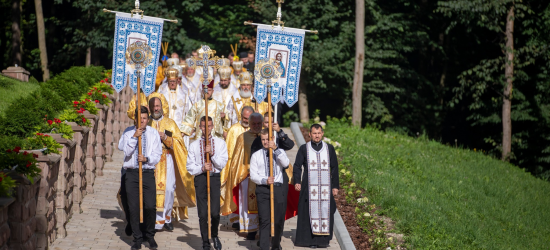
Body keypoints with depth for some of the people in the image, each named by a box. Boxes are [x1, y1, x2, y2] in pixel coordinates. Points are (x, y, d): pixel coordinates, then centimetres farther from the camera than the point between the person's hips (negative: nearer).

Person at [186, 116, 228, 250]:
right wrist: (202, 168, -11)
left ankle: (214, 235, 19)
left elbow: (222, 164, 0)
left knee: (215, 212, -9)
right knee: (203, 214, 1)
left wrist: (212, 153, -13)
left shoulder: (220, 143, 7)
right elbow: (190, 166, 5)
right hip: (200, 178, 1)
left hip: (215, 178, -1)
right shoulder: (194, 145, 8)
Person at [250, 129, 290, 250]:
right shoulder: (256, 155, 9)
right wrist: (265, 180, -16)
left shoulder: (280, 152, 10)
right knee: (264, 220, -9)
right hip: (263, 190, -1)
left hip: (278, 189, 1)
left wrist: (275, 149, -20)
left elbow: (286, 163, -12)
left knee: (279, 220, 6)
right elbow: (253, 175, 2)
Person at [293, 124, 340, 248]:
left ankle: (323, 239, 6)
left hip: (325, 187, 1)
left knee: (325, 212, -1)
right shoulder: (304, 149, 3)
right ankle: (310, 239, 2)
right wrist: (297, 181, -10)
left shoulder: (329, 149, 7)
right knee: (310, 212, -4)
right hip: (309, 187, -1)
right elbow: (297, 166, 3)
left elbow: (334, 168, 10)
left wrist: (335, 186, 5)